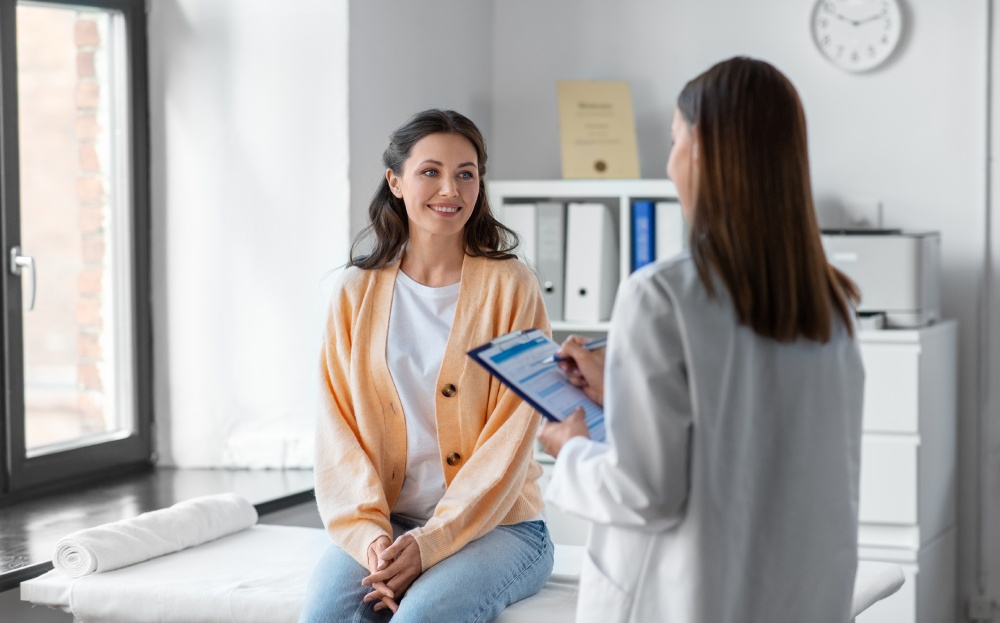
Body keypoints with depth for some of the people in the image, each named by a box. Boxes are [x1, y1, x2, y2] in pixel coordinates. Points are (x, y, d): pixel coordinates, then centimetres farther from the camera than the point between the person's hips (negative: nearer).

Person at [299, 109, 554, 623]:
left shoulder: (510, 286, -3)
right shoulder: (358, 292, 7)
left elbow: (508, 442, -8)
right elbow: (338, 431, 3)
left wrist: (430, 542, -16)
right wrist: (369, 535, -13)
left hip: (496, 523, -2)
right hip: (386, 521, 2)